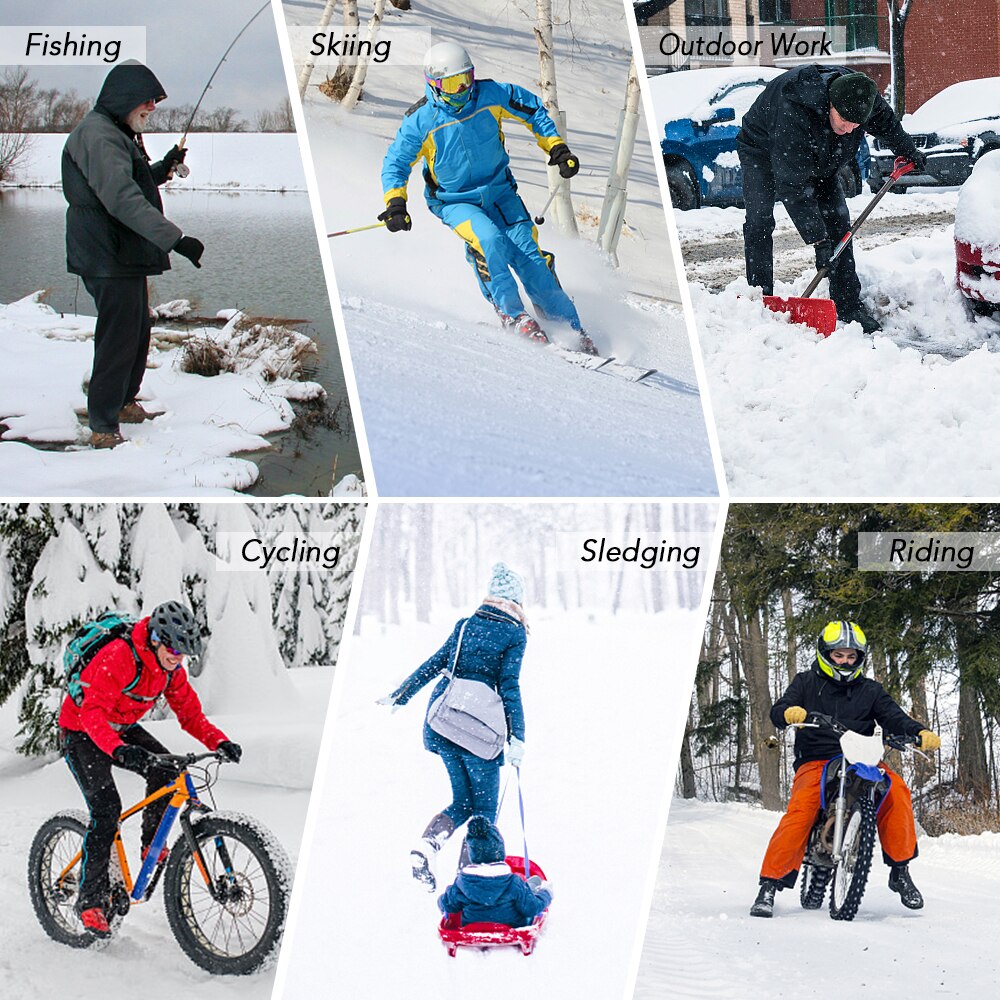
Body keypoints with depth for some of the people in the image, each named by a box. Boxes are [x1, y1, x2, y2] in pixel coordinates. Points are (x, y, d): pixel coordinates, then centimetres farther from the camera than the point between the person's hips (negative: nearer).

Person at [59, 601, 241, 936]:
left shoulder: (171, 669, -7)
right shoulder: (118, 657, -31)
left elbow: (190, 714, -2)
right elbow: (93, 711, -40)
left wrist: (220, 742, -20)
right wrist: (118, 749, -56)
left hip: (123, 728, 7)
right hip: (81, 731, -7)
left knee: (167, 771, -19)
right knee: (106, 806, -22)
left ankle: (152, 843, 4)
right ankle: (91, 900, -15)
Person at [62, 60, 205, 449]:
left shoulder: (121, 134, 16)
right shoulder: (97, 135, -20)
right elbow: (122, 198, -30)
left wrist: (163, 168, 9)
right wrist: (175, 238, -35)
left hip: (127, 257, 11)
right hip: (108, 259, -11)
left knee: (138, 332, 20)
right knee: (118, 339, -10)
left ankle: (123, 404, 36)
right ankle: (103, 428, -6)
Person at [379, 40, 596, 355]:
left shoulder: (491, 95, -13)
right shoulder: (421, 120, -18)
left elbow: (533, 110, 4)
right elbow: (396, 164, -7)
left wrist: (556, 146, 0)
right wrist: (395, 203, -21)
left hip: (499, 191, 2)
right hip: (455, 201, -2)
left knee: (528, 253, -10)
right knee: (489, 240, -31)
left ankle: (570, 327, -2)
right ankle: (511, 314, -16)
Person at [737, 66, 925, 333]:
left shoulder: (860, 94, -28)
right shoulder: (793, 113, -46)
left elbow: (885, 121, 1)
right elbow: (792, 186, -43)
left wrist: (907, 150, 15)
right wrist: (818, 239, -43)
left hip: (818, 158, 5)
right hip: (764, 149, -5)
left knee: (837, 221, -3)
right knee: (759, 221, -19)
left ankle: (848, 305, 0)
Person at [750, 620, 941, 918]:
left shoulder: (869, 690, 17)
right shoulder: (807, 682, 11)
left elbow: (894, 718, 6)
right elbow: (777, 712, -1)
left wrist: (921, 734, -15)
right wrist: (789, 713, -27)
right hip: (815, 762, -2)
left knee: (895, 789, -27)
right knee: (800, 811, -29)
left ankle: (900, 868, -14)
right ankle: (770, 884, -23)